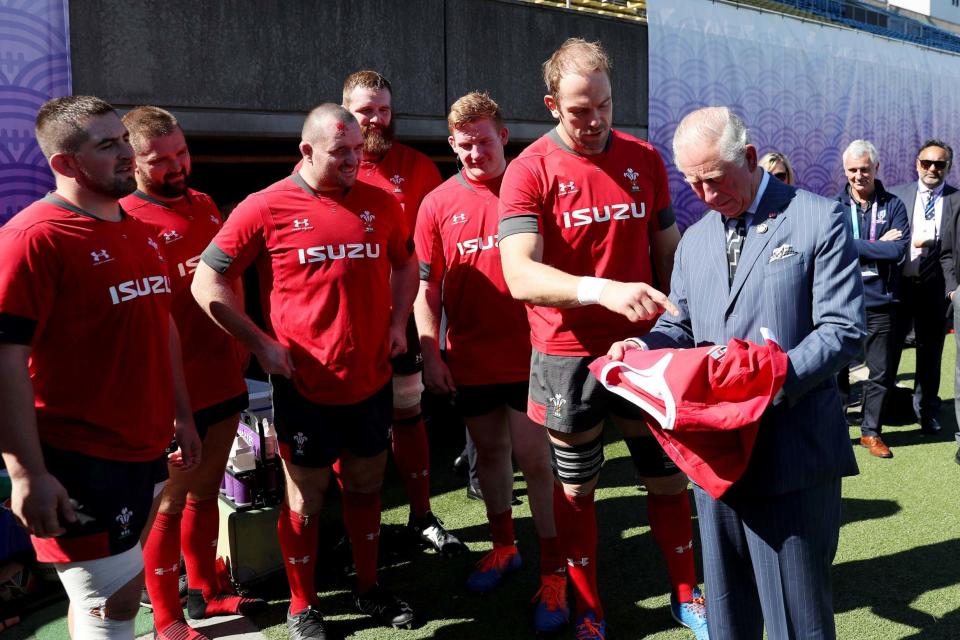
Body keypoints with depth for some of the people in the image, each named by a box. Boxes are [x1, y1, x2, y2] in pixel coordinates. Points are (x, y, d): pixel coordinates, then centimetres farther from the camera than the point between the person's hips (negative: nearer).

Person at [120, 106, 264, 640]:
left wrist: (240, 344, 17)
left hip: (224, 381, 7)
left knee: (205, 492, 20)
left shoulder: (204, 206, 8)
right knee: (170, 505, 7)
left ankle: (206, 592, 37)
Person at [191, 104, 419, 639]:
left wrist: (398, 322, 5)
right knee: (305, 498, 9)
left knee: (366, 484, 17)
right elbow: (208, 283, -5)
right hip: (305, 384, -4)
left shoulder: (381, 204, 3)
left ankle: (369, 586, 37)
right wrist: (261, 342, -10)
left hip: (372, 378, 4)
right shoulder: (266, 208, -9)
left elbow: (406, 262, 19)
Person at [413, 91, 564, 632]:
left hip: (528, 353, -3)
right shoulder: (438, 204, 2)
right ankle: (504, 545, 36)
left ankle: (554, 569, 15)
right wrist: (431, 354, -1)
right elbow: (427, 287, 4)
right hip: (470, 359, 3)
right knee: (489, 450, 16)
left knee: (533, 456, 0)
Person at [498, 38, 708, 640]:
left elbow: (668, 251, 11)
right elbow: (520, 275, -24)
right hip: (568, 357, -3)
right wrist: (603, 289, -38)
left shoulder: (645, 159, 2)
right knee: (576, 489, 12)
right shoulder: (529, 171, -10)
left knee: (670, 477, 13)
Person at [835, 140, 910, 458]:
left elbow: (898, 251, -10)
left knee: (881, 373, 9)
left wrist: (853, 246, -12)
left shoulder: (893, 206, 3)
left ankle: (871, 431, 25)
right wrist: (877, 246, -10)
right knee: (836, 371, 7)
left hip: (880, 303, 1)